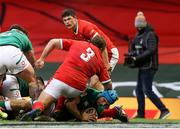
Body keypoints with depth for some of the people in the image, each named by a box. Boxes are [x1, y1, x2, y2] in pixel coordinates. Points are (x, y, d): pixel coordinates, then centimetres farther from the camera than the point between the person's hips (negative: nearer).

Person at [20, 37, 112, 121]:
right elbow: (108, 85, 18)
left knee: (40, 104, -6)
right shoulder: (100, 62, 18)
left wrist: (42, 59, 17)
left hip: (60, 80, -2)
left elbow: (53, 42, 14)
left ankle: (38, 108, -41)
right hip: (78, 88, 2)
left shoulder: (77, 43, 18)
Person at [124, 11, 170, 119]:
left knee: (147, 91, -13)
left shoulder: (150, 35, -14)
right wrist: (131, 55, -3)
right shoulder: (138, 35, 14)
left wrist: (137, 58, -27)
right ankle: (141, 114, 20)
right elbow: (134, 48, 20)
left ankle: (164, 110, -12)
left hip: (149, 67, -9)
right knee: (139, 90, 12)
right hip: (142, 67, 9)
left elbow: (151, 51, -25)